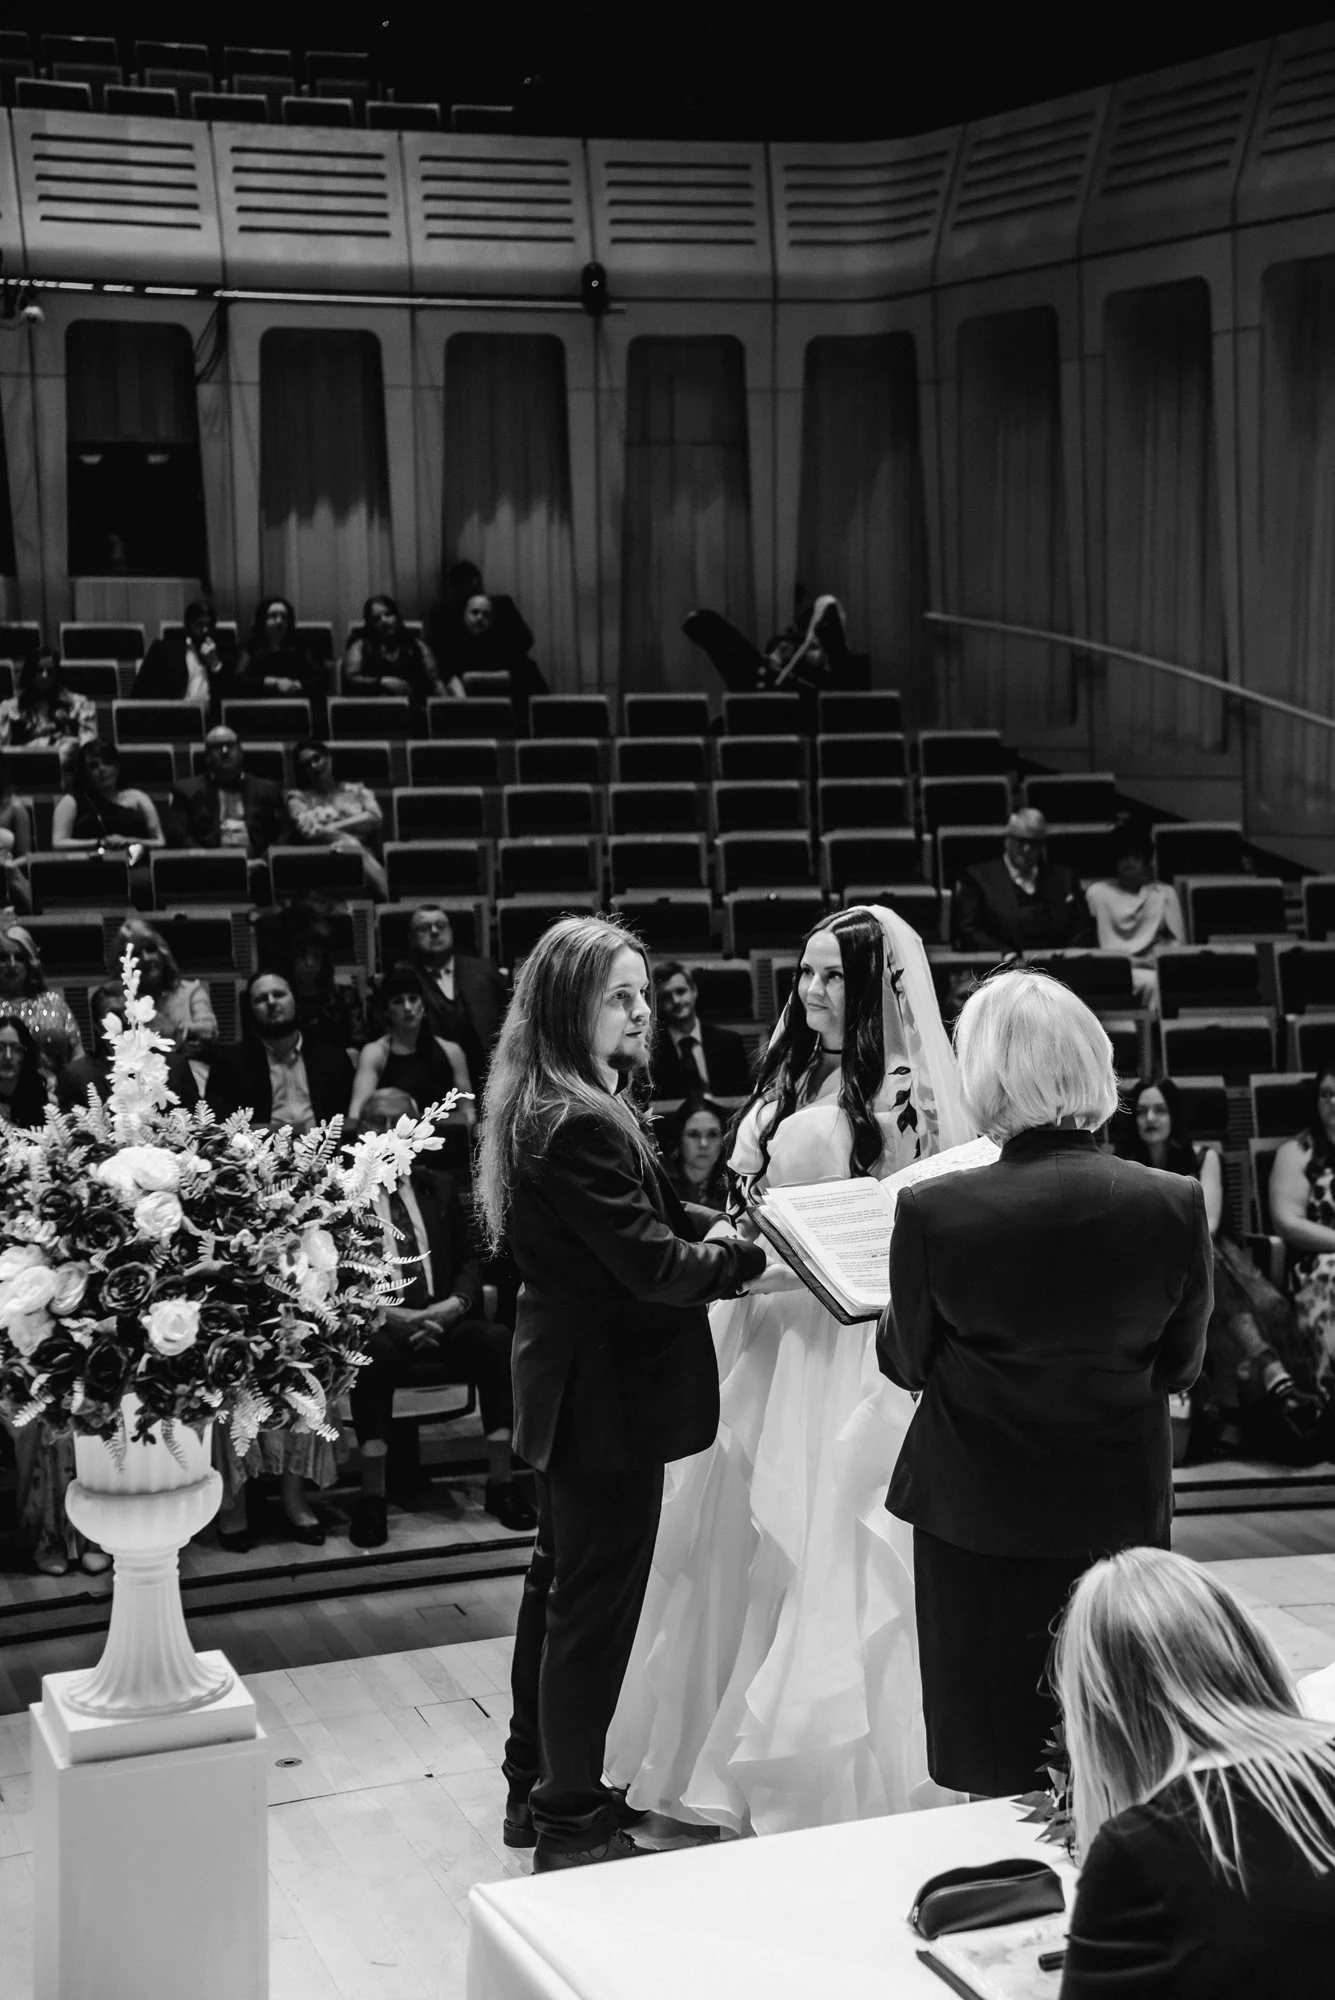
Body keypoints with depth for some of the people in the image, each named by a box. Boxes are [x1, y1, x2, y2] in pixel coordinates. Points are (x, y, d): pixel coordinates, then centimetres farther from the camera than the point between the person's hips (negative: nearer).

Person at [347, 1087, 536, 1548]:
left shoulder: (439, 1188, 19)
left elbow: (469, 1260, 14)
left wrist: (455, 1303, -8)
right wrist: (389, 1315, -19)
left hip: (443, 1321, 4)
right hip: (380, 1325, -3)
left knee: (497, 1339, -26)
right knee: (374, 1352, -38)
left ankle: (500, 1482, -21)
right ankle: (372, 1496, -32)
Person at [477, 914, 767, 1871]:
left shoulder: (548, 1107, 7)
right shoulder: (580, 1125, -26)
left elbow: (648, 1213, 15)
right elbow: (654, 1266, -25)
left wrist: (711, 1225, -2)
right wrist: (754, 1253, -14)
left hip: (572, 1384, 11)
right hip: (608, 1393, -11)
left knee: (562, 1581, 21)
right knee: (597, 1603, 1)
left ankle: (537, 1784, 34)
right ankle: (573, 1822, 13)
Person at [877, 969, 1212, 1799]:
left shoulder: (933, 1212, -19)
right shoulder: (1175, 1205, -13)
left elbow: (907, 1363, -4)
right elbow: (1180, 1367, 0)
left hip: (977, 1520, -2)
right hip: (1121, 1509, 2)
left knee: (998, 1776, 12)